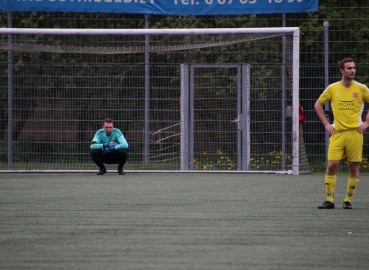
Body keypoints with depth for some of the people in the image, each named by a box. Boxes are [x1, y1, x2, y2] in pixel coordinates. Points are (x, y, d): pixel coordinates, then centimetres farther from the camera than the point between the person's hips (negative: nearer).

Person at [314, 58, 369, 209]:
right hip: (337, 133, 0)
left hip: (355, 132, 0)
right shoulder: (332, 88, 4)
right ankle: (329, 200, -3)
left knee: (354, 166, 0)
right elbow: (318, 105, 15)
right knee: (331, 165, -9)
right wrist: (326, 124, 7)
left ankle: (348, 200, 10)